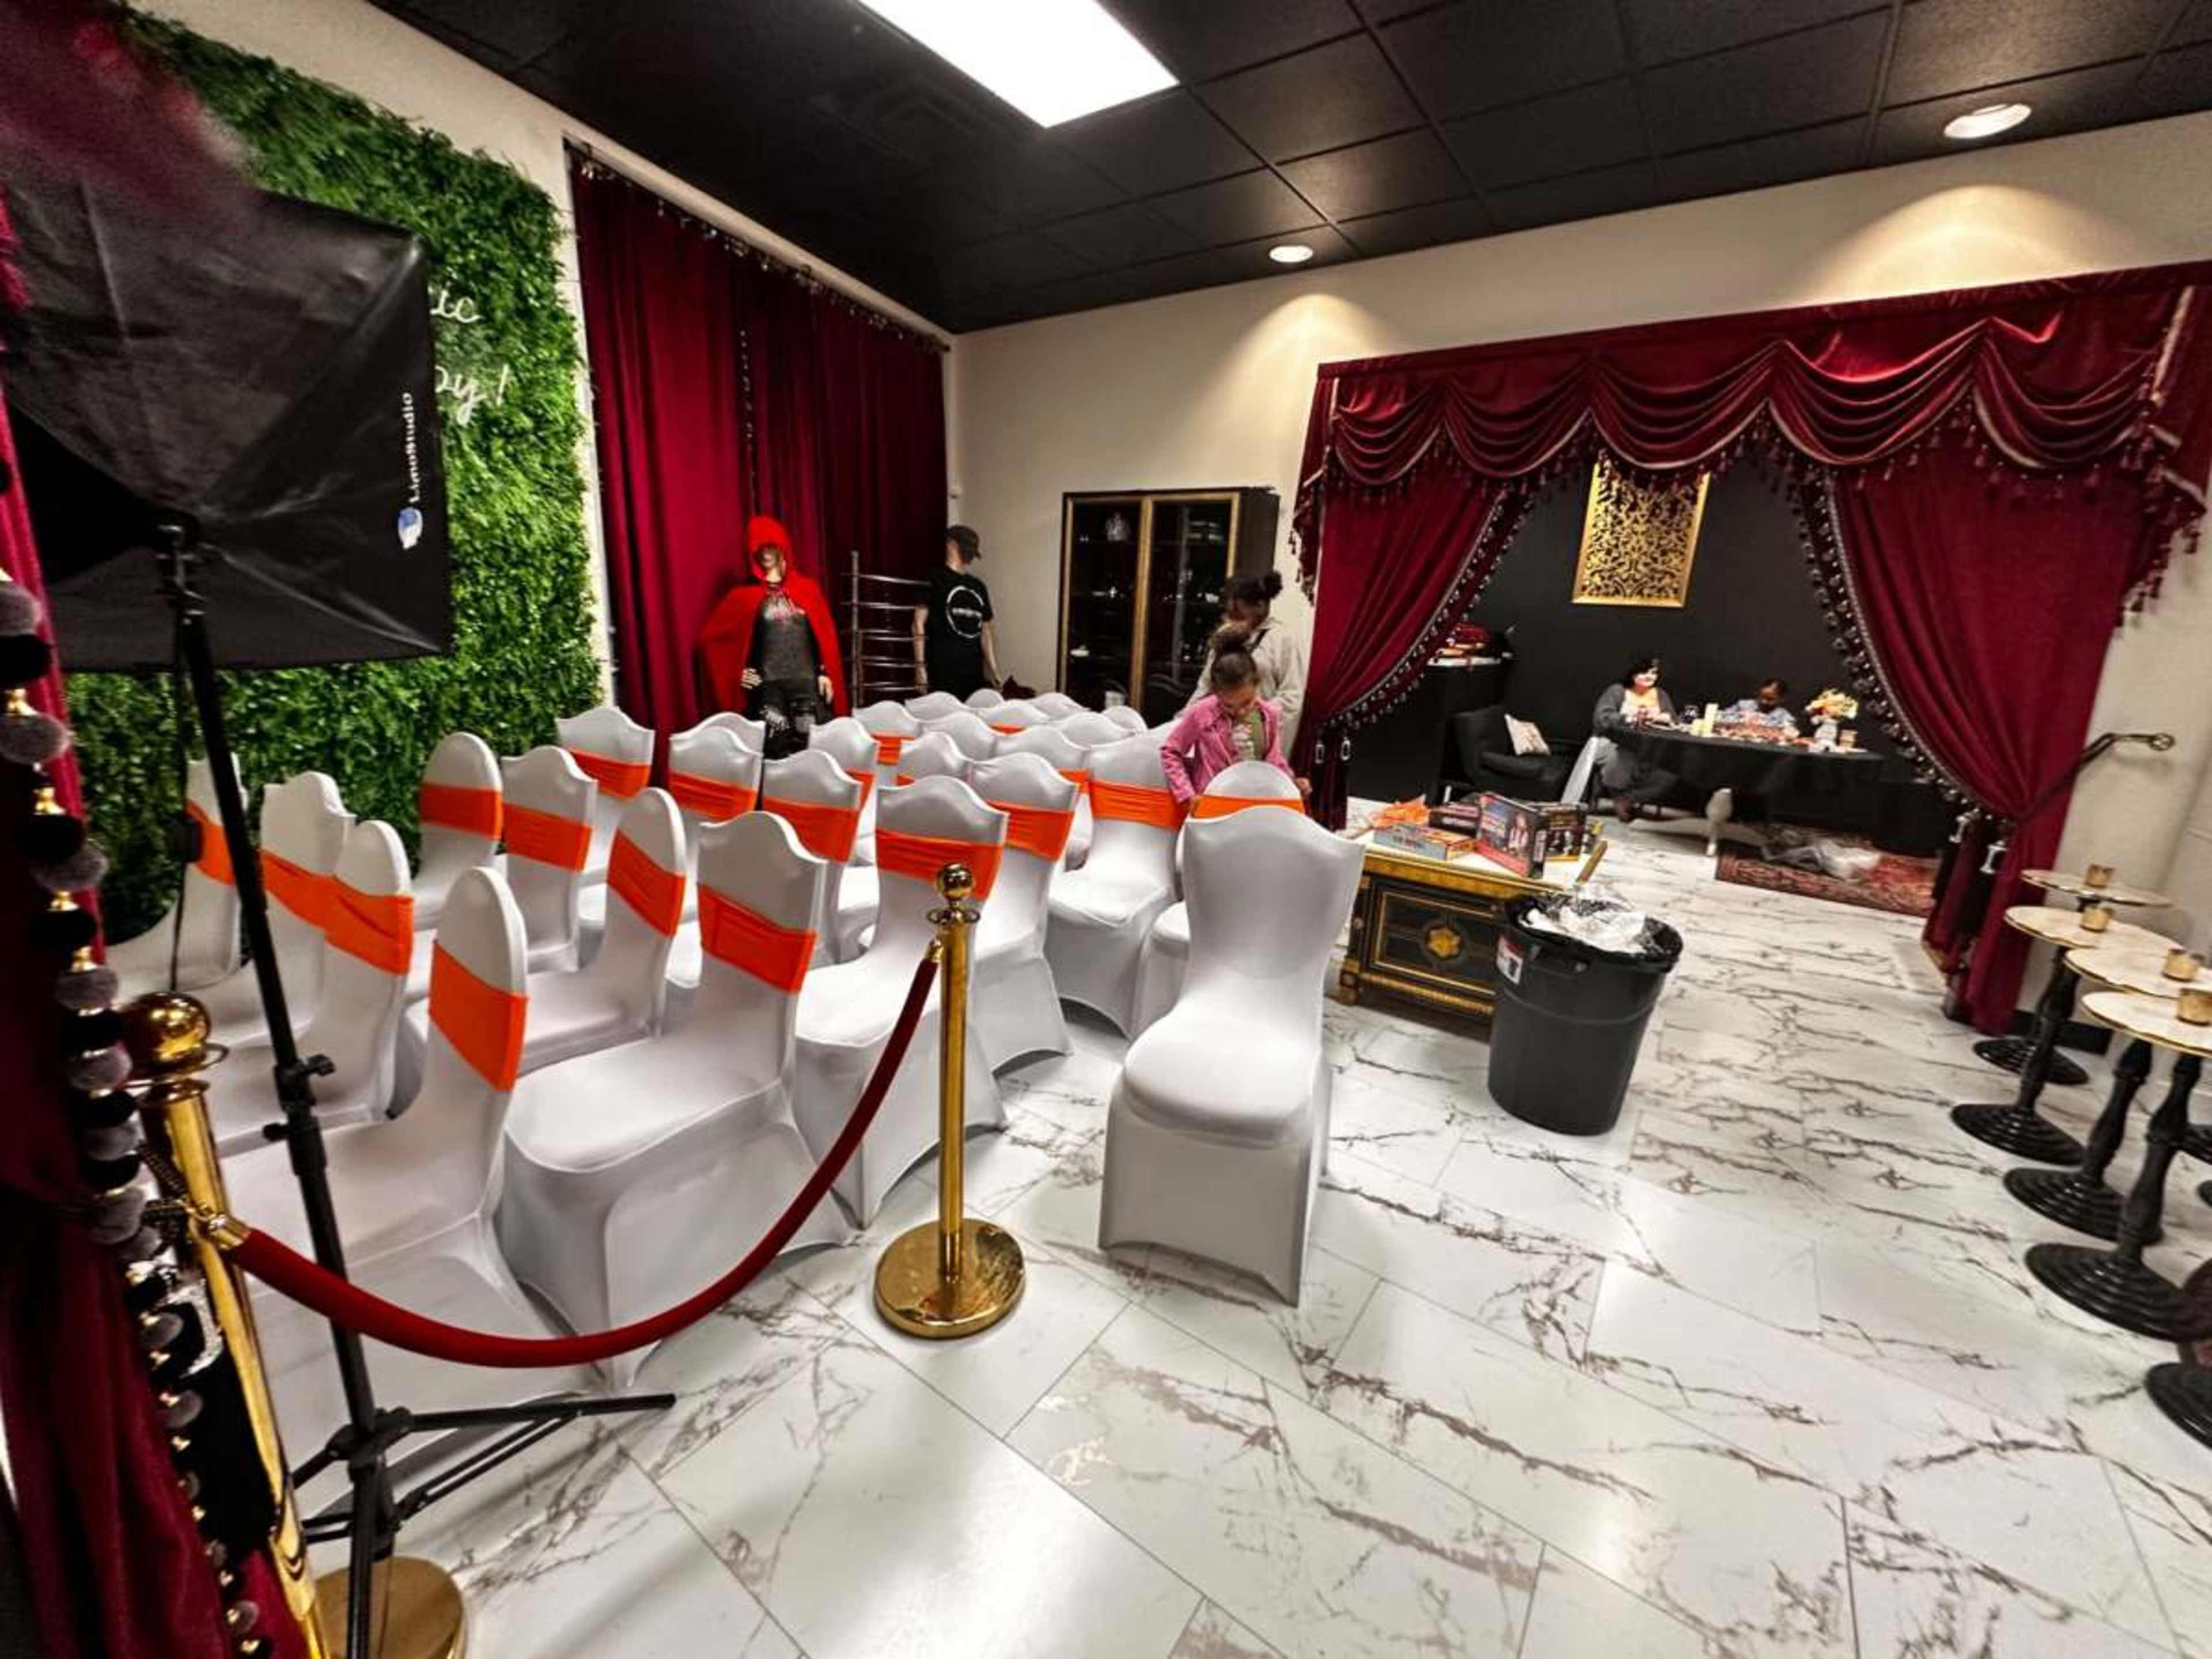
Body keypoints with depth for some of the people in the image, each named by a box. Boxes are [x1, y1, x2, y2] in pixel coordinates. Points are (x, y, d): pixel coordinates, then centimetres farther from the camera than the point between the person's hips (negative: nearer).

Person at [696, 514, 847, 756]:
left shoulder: (807, 590, 10)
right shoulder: (744, 595, 5)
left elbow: (824, 636, 11)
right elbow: (710, 637, 7)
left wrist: (826, 674, 3)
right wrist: (736, 673, 2)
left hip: (806, 680, 1)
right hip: (768, 686, -1)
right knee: (777, 748, -3)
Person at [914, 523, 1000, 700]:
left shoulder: (978, 586, 18)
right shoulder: (934, 580, 1)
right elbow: (919, 623, -4)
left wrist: (994, 671, 13)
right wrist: (920, 667, -12)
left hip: (974, 672, 6)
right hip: (942, 671, -5)